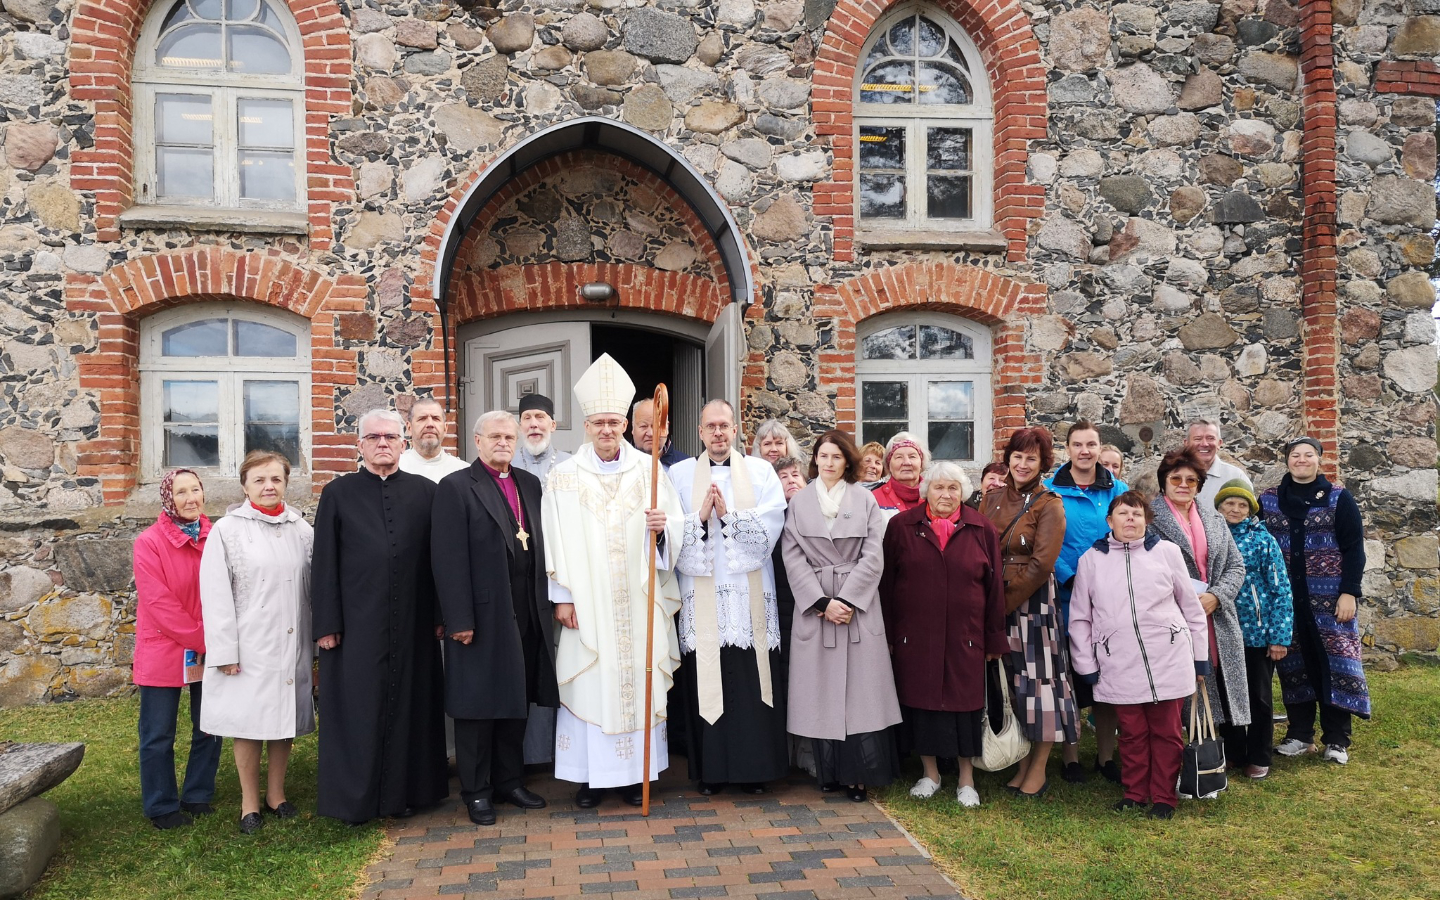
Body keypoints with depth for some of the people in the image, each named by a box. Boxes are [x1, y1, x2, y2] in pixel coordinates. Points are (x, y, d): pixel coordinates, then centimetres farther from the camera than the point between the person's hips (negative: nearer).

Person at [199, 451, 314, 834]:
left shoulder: (303, 531, 5)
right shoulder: (227, 531, -3)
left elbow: (312, 587, 6)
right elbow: (216, 596, -5)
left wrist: (316, 641, 4)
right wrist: (225, 651, -9)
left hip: (292, 644, 3)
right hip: (249, 646, -2)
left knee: (284, 718, 11)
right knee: (248, 723, 5)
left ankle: (276, 795, 28)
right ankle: (249, 803, 21)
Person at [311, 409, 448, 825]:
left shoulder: (425, 492, 5)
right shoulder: (338, 493, 3)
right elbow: (324, 563, 1)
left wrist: (441, 615, 1)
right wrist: (326, 623, -4)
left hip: (413, 622, 1)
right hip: (357, 623, -1)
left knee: (410, 705, 9)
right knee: (358, 710, 5)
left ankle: (406, 790, 23)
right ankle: (356, 797, 19)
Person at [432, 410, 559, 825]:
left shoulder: (530, 484, 12)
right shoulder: (456, 487, -6)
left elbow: (542, 547, 11)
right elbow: (449, 560, -11)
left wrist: (549, 603, 5)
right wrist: (459, 619, -16)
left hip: (528, 615, 6)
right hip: (484, 615, -5)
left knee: (518, 701, 14)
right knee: (480, 704, 5)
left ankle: (510, 781, 28)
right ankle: (477, 791, 20)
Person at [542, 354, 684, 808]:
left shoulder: (649, 470, 4)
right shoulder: (564, 475, 2)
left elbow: (678, 529, 3)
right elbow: (555, 539, -1)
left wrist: (662, 528, -20)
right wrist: (562, 596, -5)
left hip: (640, 598, 1)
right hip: (586, 600, -1)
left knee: (639, 678, 5)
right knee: (588, 681, 1)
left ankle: (636, 773, 19)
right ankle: (591, 775, 15)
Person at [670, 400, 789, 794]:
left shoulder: (761, 472, 7)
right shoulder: (679, 474, 9)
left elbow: (770, 529, -3)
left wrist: (727, 514, -10)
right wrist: (700, 516, -13)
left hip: (750, 594, 0)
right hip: (701, 595, 0)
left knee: (752, 681, 2)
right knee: (706, 680, 2)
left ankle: (754, 767, 14)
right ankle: (709, 770, 14)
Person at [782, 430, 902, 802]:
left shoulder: (865, 500, 5)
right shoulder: (799, 502, 7)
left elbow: (873, 556, -1)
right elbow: (793, 558, 1)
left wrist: (846, 599, -11)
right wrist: (823, 602, -9)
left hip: (858, 605, -1)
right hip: (813, 605, 1)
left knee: (860, 688, -1)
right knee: (821, 689, 2)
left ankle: (859, 774, 6)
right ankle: (829, 771, 13)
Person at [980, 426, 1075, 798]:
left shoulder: (1049, 505, -6)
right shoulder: (993, 498, 10)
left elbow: (1041, 564, -13)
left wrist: (1004, 597, -14)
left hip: (1032, 600, -5)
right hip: (996, 601, 5)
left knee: (1037, 675, -1)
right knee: (1012, 679, 9)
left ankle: (1038, 771, 10)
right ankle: (1024, 763, 20)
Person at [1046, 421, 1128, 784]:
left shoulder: (1118, 491, 5)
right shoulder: (1050, 491, -2)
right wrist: (1069, 579, -17)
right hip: (1067, 598, -2)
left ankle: (1106, 756, 25)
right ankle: (1071, 757, 19)